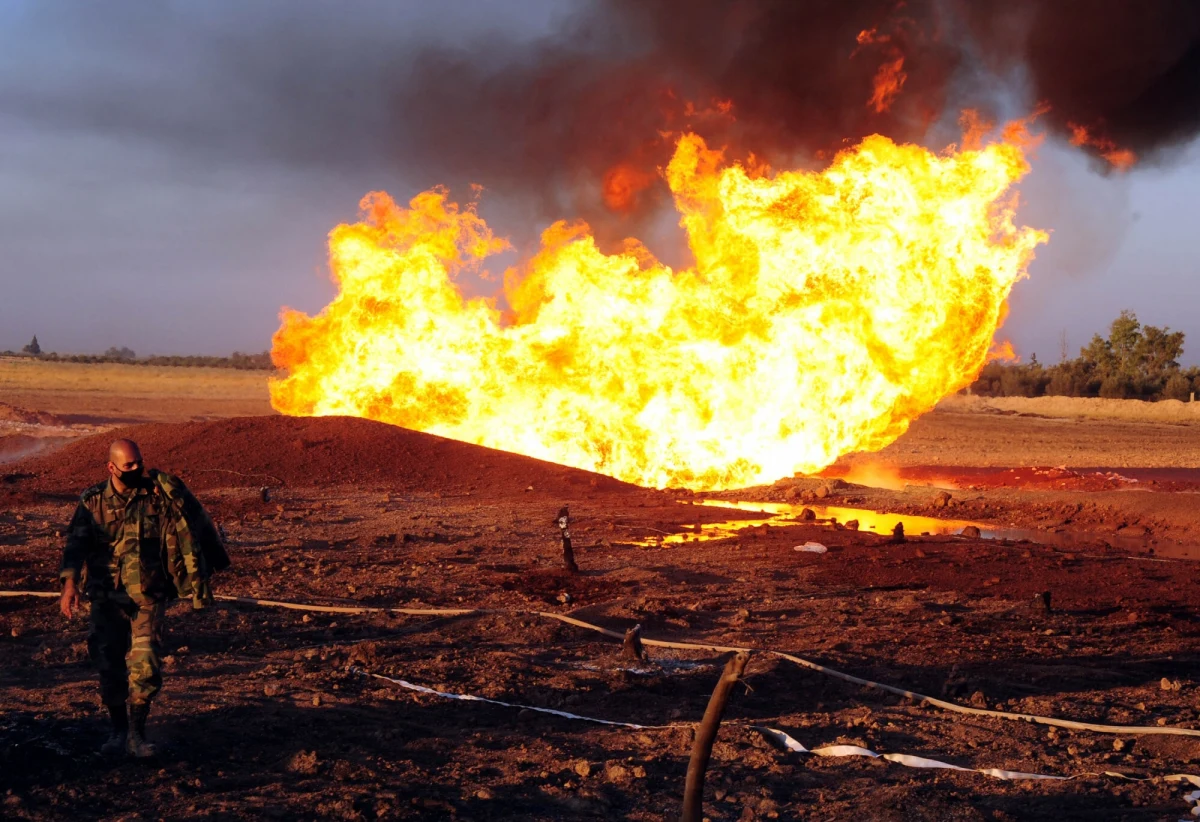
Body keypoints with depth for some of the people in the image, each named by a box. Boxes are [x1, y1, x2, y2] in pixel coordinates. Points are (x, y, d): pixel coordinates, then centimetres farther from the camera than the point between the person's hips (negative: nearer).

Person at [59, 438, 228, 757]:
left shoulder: (160, 494, -3)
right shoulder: (93, 501, 0)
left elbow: (187, 529, 1)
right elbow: (76, 543, -7)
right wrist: (69, 584, -23)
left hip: (148, 598, -1)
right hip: (107, 598, 2)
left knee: (145, 665, -11)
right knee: (109, 665, 5)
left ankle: (137, 732, 4)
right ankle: (118, 729, 23)